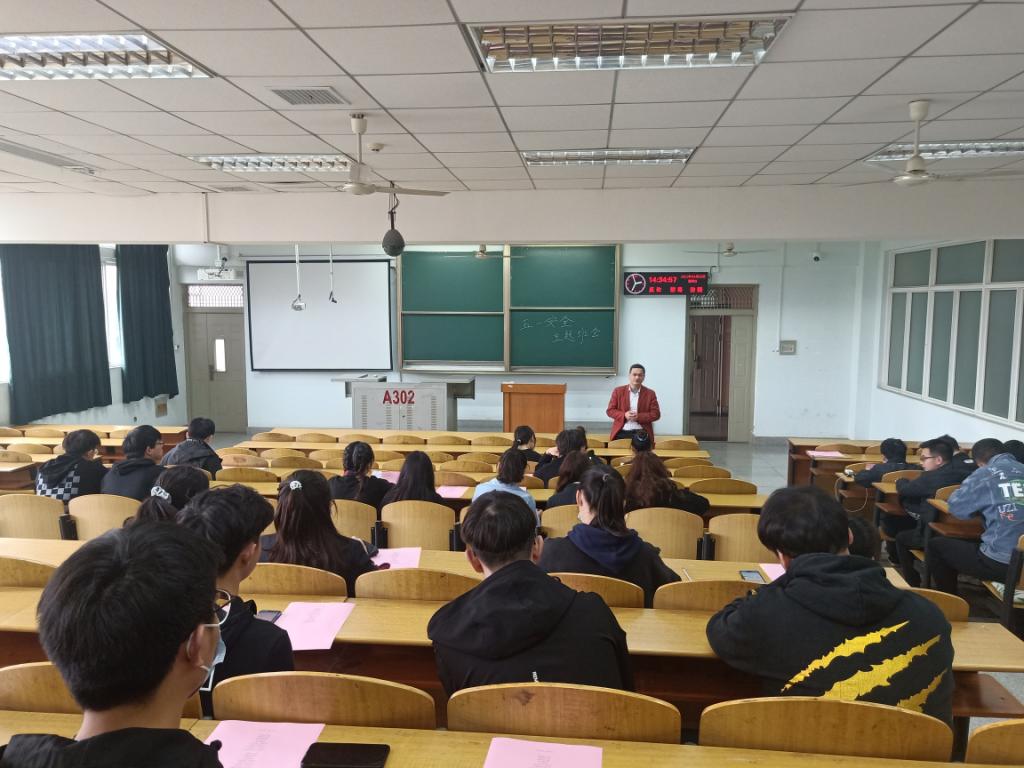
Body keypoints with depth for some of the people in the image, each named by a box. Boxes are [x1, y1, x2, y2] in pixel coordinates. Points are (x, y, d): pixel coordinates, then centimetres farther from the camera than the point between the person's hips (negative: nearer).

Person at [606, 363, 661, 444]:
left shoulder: (650, 393, 7)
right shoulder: (618, 391, 8)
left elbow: (656, 414, 2)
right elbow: (610, 410, 6)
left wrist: (639, 417, -13)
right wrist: (624, 415, -13)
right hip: (621, 433, 0)